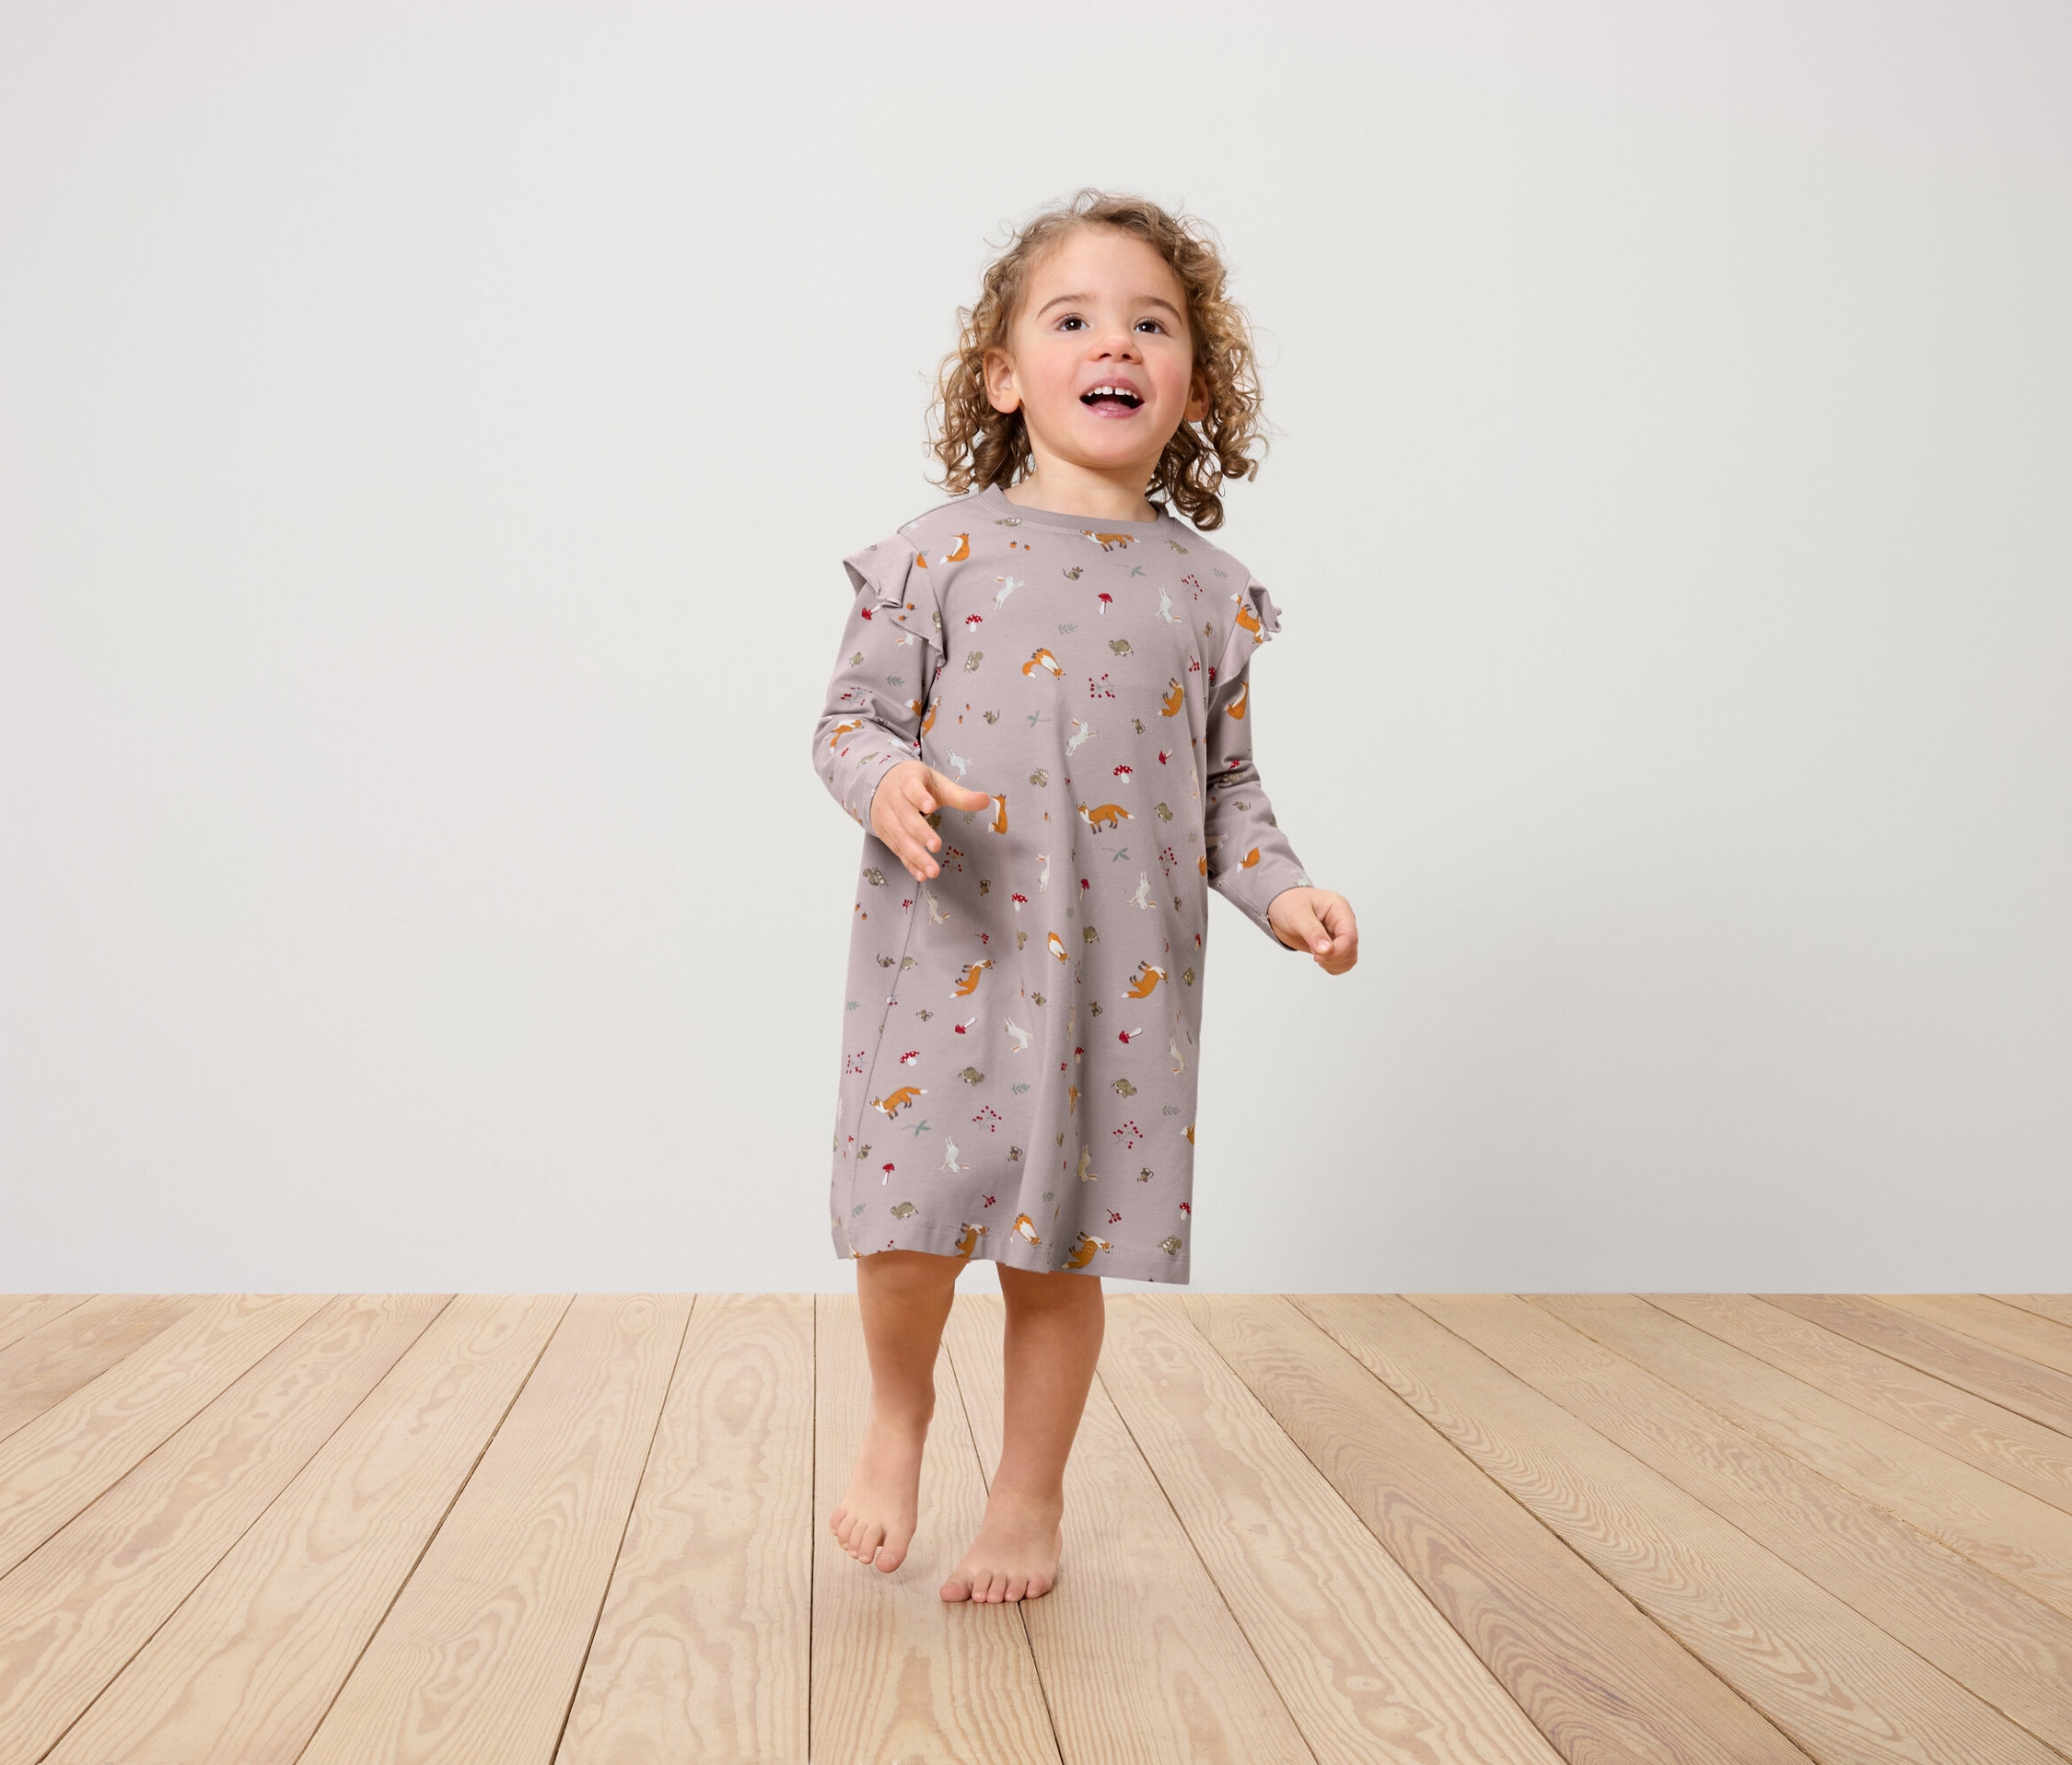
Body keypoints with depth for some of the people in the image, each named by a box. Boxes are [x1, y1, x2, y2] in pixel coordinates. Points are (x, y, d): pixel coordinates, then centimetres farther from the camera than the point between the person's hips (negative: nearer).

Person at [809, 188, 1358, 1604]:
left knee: (1061, 1252, 8)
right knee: (911, 1229, -6)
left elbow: (1226, 782, 12)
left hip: (1123, 974, 2)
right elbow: (849, 717, 2)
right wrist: (887, 781, -20)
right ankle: (899, 1408, 28)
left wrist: (1282, 892, -3)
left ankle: (1031, 1499, 29)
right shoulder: (941, 555, -1)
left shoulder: (1209, 588, 6)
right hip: (946, 957, -1)